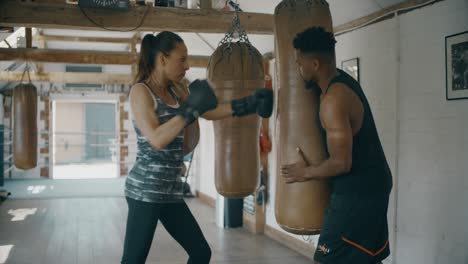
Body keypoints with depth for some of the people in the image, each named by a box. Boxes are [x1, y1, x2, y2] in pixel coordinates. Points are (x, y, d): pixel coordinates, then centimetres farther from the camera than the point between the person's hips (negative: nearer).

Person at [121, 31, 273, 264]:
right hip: (145, 189, -8)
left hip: (171, 190, 8)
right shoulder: (140, 91, -10)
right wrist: (191, 110, -19)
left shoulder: (174, 90, 13)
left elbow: (209, 112, 16)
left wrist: (249, 104, 9)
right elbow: (156, 140, -22)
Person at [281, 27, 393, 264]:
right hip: (372, 183, 10)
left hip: (358, 190, -10)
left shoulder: (333, 100, -23)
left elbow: (341, 163, -22)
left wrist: (305, 173, -8)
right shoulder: (343, 81, 6)